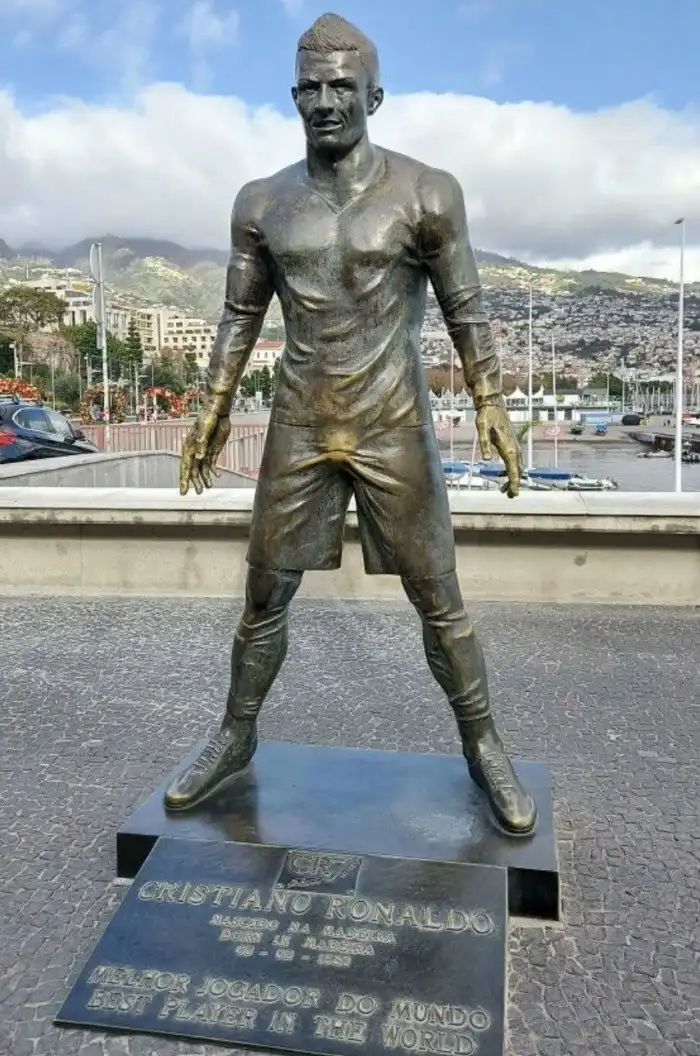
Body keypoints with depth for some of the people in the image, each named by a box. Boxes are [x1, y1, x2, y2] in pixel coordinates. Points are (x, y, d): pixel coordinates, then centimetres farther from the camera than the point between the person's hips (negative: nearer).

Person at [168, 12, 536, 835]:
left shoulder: (426, 193, -4)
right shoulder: (261, 202, 5)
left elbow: (465, 311, 0)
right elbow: (240, 316, 11)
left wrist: (492, 407, -7)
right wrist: (212, 411, 8)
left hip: (394, 429, -2)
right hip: (298, 428, 3)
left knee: (438, 600, 4)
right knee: (264, 595, 10)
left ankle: (483, 747, 22)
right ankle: (236, 737, 29)